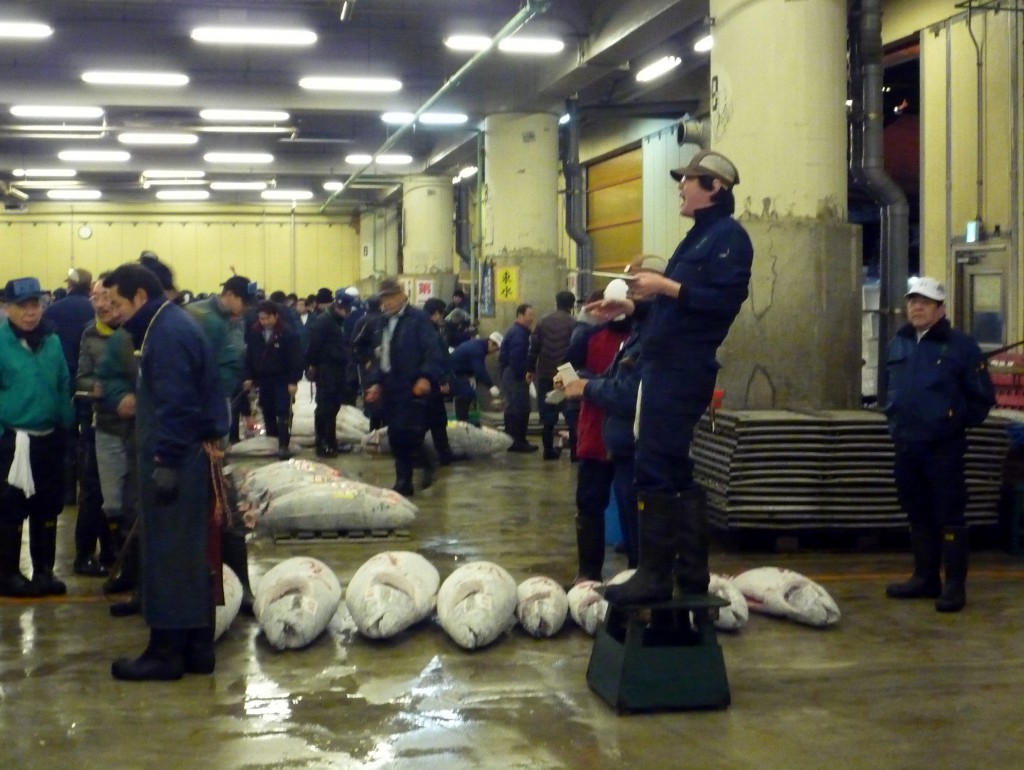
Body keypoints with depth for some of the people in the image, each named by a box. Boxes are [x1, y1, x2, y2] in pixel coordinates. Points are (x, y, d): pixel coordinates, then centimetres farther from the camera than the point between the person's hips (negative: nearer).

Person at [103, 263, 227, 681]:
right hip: (189, 455, 10)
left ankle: (167, 651, 2)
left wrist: (166, 462, -22)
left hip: (174, 459, -10)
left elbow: (174, 405, -22)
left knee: (169, 556, -4)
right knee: (190, 555, 13)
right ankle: (197, 646, 19)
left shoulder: (167, 333, -16)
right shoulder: (173, 324, 16)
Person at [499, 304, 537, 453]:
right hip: (516, 376, -11)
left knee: (512, 409, 15)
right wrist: (523, 374, -18)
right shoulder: (519, 334, -16)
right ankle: (518, 441, -5)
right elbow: (516, 358, -25)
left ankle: (511, 440, 21)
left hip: (509, 374, 11)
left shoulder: (514, 331, 17)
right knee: (520, 409, -7)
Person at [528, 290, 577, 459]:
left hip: (545, 374, 3)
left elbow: (534, 347, 6)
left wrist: (531, 368, 12)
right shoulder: (573, 324, -6)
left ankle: (549, 449, 9)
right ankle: (574, 450, 0)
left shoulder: (543, 322, 6)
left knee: (547, 413, 9)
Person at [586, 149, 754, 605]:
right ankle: (690, 570, 18)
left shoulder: (728, 236, -9)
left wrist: (667, 286, -21)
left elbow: (726, 300, -22)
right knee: (674, 468, 12)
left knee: (656, 468, -11)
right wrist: (631, 307, 17)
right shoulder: (699, 237, 22)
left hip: (684, 370, -11)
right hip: (668, 366, 11)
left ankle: (654, 575, -8)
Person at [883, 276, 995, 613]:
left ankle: (954, 585, 2)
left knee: (949, 517, -3)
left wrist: (958, 421, -2)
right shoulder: (897, 344, 11)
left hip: (943, 449, -6)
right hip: (906, 447, 6)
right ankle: (925, 578, 24)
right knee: (918, 516, 14)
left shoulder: (961, 346, -8)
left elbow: (983, 397, -4)